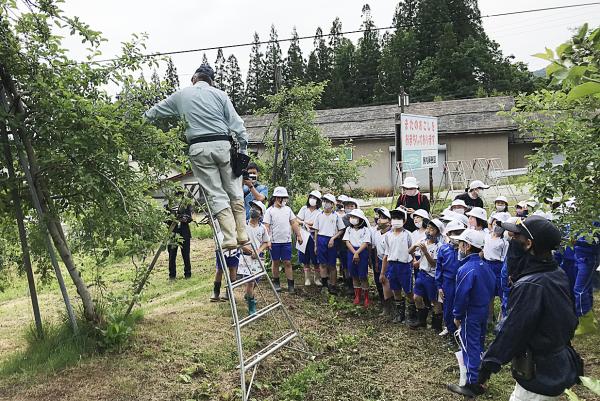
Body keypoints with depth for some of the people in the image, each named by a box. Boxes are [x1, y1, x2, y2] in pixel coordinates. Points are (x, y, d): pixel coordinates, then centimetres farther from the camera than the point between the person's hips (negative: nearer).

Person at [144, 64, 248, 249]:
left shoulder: (181, 95, 13)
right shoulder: (220, 94, 9)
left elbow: (157, 109, 26)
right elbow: (235, 122, 3)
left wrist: (143, 117, 43)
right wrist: (244, 147, 6)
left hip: (199, 148, 0)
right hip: (222, 144, 0)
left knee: (216, 194, 0)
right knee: (234, 190, 8)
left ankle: (230, 237, -6)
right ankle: (242, 234, 8)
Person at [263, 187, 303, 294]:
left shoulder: (287, 209, 8)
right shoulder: (270, 211, -4)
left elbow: (294, 223, 11)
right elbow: (266, 226, -8)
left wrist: (299, 235, 7)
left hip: (287, 241, 2)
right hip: (275, 241, -2)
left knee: (288, 263, 1)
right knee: (276, 262, 9)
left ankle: (291, 285, 4)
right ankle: (276, 283, 24)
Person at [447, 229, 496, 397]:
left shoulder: (466, 269, -25)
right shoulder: (485, 266, 1)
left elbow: (461, 296, -24)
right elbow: (493, 286, 11)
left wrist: (457, 316, -12)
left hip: (471, 314, -8)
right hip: (484, 311, 8)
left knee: (470, 347, 2)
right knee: (479, 344, 21)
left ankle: (472, 384, 12)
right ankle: (480, 376, 36)